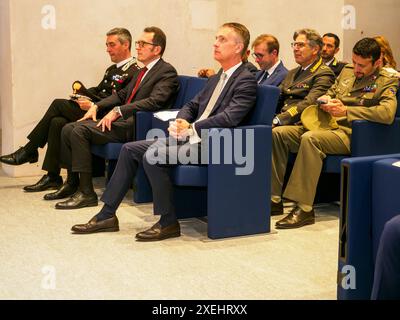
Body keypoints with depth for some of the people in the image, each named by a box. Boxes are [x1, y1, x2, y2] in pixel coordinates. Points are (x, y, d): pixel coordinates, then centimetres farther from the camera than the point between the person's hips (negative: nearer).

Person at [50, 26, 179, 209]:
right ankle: (72, 183, 13)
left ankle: (86, 192, -20)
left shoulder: (167, 72, -6)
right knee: (68, 129, 1)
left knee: (80, 130, -23)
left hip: (135, 125, -9)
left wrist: (118, 111, -22)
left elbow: (154, 101, -20)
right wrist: (97, 106, 8)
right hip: (122, 120, 9)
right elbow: (122, 94, 25)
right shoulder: (141, 72, 24)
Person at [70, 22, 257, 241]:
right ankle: (107, 215, 8)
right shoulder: (216, 78, 21)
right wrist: (180, 122, -2)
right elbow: (192, 105, 21)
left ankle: (169, 223, -14)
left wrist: (191, 128, -19)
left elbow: (229, 118, -21)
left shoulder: (246, 81, -8)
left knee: (152, 156, -28)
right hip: (190, 137, 9)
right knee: (130, 149, 4)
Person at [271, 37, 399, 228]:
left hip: (349, 134, -7)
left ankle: (305, 209, -35)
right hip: (327, 124, 8)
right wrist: (325, 101, 5)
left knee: (310, 138, -36)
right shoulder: (347, 71, 21)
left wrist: (346, 110, -19)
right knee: (278, 133, -12)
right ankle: (275, 199, -12)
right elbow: (330, 93, 32)